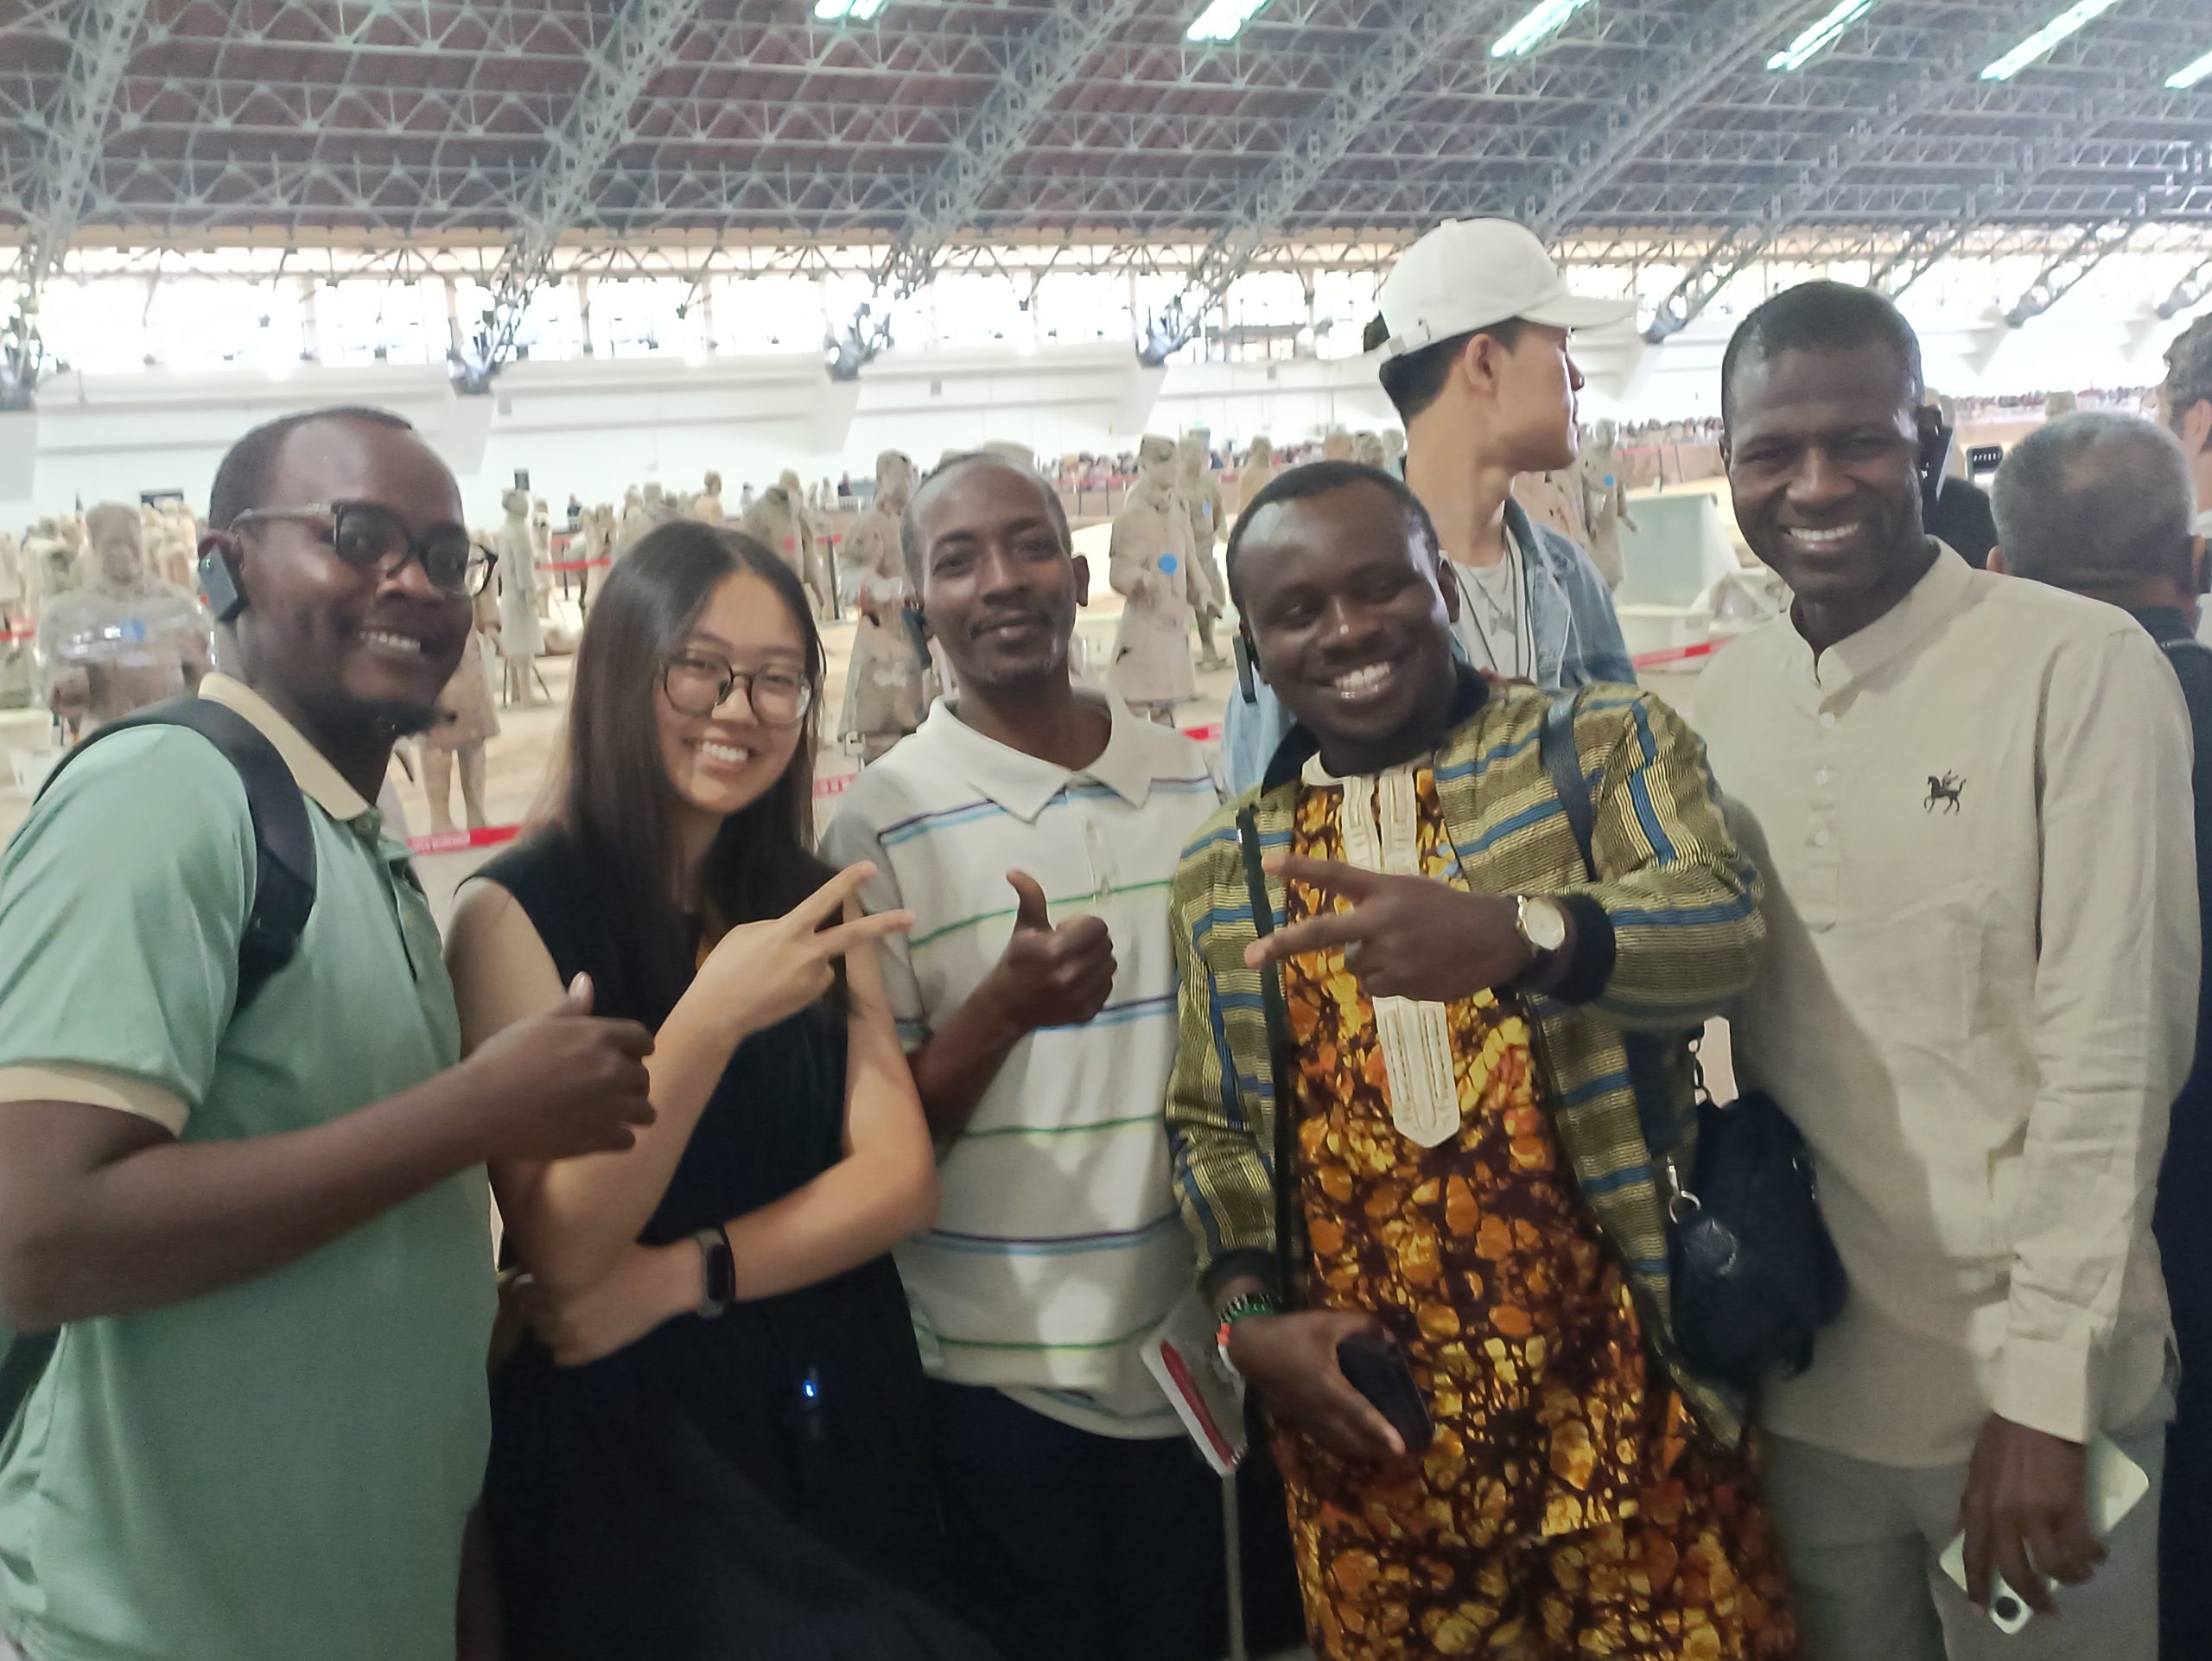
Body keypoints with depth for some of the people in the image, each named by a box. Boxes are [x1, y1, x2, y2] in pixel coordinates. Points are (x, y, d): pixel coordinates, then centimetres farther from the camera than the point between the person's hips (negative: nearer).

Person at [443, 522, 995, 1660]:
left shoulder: (814, 902, 4)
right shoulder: (514, 911, -13)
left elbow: (899, 1179, -4)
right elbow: (564, 1254, -17)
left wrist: (680, 1276, -18)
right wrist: (710, 1019, -29)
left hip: (841, 1413, 5)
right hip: (624, 1436, -5)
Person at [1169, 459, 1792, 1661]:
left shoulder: (1605, 743, 0)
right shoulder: (1222, 869, 9)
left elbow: (1723, 927, -17)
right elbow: (1211, 1122, 14)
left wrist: (1513, 933, -35)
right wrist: (1248, 1315, -2)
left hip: (1619, 1394, -2)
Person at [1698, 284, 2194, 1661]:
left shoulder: (2082, 667, -11)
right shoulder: (1730, 696, 3)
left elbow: (2114, 1045, -13)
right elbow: (1717, 1003, 7)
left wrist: (2045, 1390, -14)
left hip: (2031, 1390, -4)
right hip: (1803, 1381, 4)